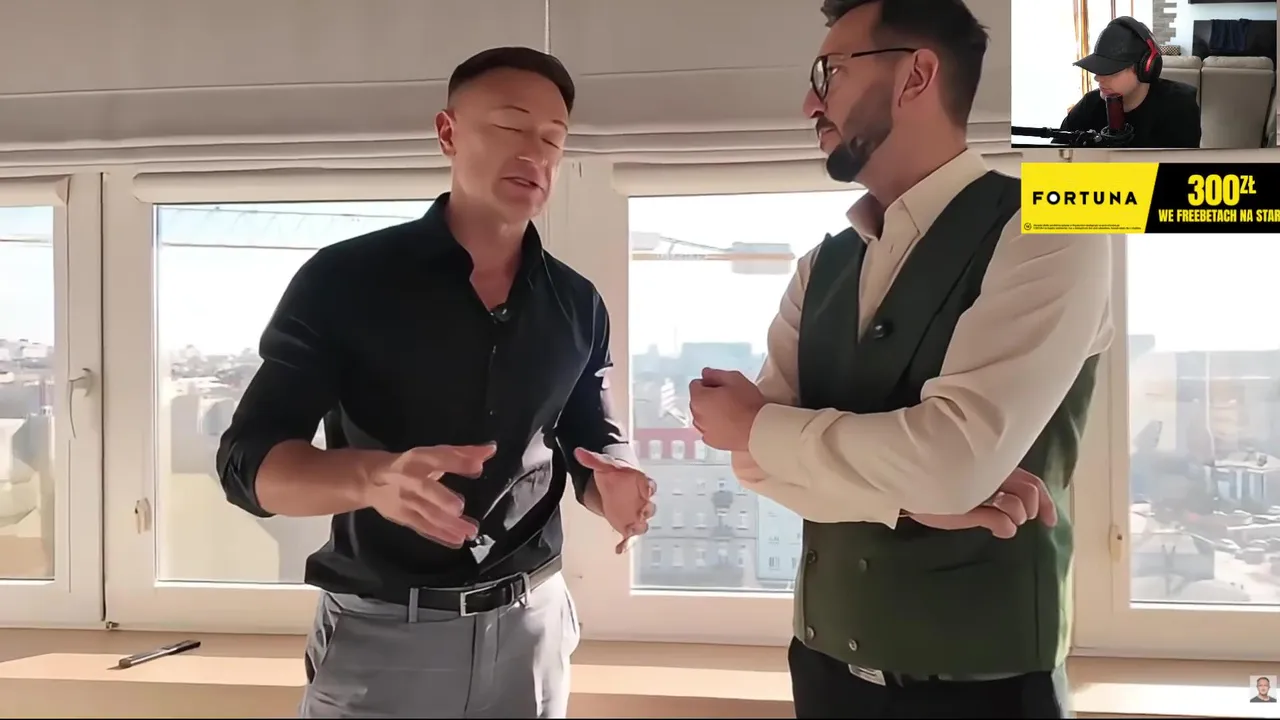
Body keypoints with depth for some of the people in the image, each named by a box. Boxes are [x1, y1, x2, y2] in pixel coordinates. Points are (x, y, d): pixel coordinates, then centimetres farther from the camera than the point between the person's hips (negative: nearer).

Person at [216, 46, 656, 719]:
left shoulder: (578, 305, 3)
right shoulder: (345, 278, -9)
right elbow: (248, 461, -11)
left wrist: (616, 490, -14)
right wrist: (372, 478, -32)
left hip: (530, 625, 4)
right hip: (379, 633, -3)